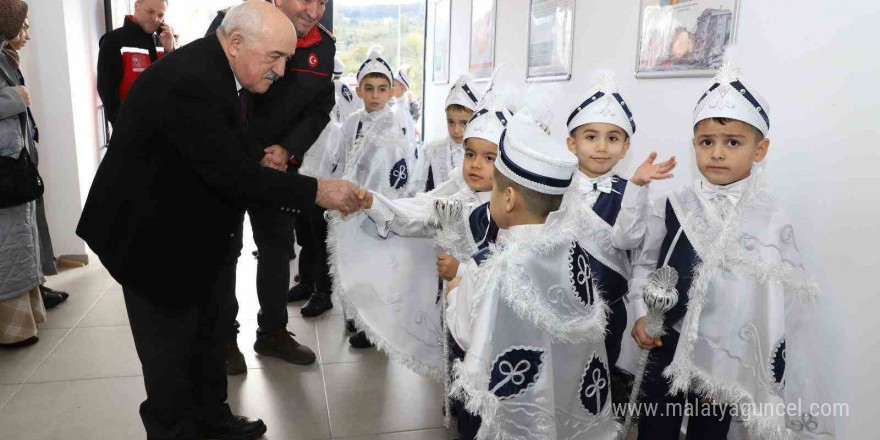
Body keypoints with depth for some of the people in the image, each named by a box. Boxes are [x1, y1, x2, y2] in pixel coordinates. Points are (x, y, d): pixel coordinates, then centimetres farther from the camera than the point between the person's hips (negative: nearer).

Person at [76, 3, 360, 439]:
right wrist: (317, 190, -27)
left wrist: (261, 157, -6)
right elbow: (233, 175, -32)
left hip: (190, 228, 10)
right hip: (151, 235, -10)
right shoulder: (189, 81, -31)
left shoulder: (216, 69, -1)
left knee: (205, 328, 21)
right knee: (170, 348, 5)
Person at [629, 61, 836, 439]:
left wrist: (731, 372, -6)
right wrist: (641, 315, -10)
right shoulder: (672, 208, -6)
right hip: (666, 346, 1)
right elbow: (645, 265, 5)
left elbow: (777, 308, -6)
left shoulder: (771, 221, -10)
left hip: (727, 359, -1)